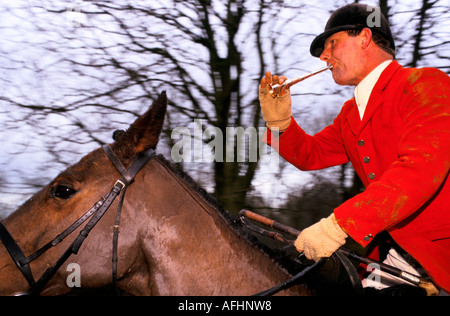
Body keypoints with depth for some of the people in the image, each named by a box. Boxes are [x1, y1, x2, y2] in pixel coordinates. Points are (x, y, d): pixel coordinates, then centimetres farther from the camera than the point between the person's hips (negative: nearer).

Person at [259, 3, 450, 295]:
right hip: (393, 248, 7)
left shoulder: (426, 83, -11)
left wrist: (339, 224, -30)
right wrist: (281, 122, 1)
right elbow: (311, 154, 24)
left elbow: (421, 167, -24)